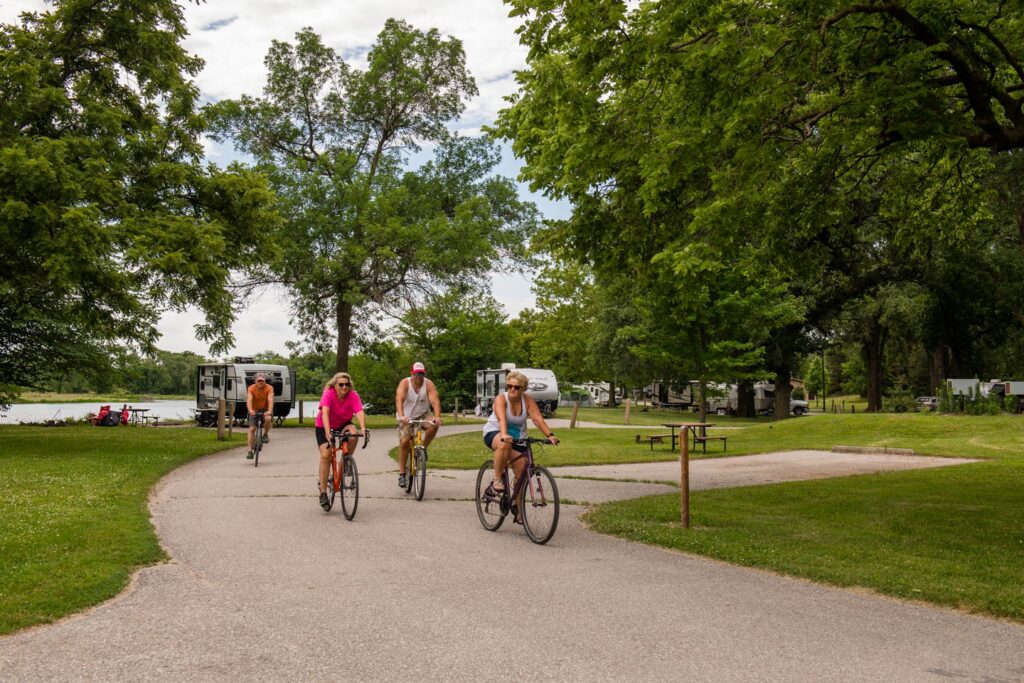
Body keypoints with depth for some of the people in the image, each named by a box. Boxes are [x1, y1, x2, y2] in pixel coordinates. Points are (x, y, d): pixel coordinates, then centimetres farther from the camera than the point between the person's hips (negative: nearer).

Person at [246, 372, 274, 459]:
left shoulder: (269, 388, -16)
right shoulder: (251, 388, -14)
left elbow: (270, 400, -28)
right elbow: (249, 400, -27)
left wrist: (269, 411, -45)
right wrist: (250, 410, -46)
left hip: (265, 410, -1)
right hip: (254, 411, 1)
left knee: (268, 419, -34)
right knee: (251, 429, -10)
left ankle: (265, 434, -6)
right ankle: (250, 451, -6)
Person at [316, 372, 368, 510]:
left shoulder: (353, 395, -22)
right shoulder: (328, 394, -28)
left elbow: (359, 412, -34)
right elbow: (325, 412, -41)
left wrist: (363, 428, -53)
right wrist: (327, 432, -55)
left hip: (343, 424, 2)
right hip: (323, 427, -2)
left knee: (353, 434, -31)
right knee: (325, 455, -15)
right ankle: (323, 492, -7)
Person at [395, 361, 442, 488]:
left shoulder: (428, 384, -15)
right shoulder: (405, 383, -18)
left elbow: (435, 401, -28)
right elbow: (399, 400, -33)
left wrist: (437, 417, -45)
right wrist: (401, 416, -50)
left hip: (422, 415, 1)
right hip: (406, 417, -1)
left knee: (434, 426, -28)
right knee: (404, 442, -13)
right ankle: (402, 473, -1)